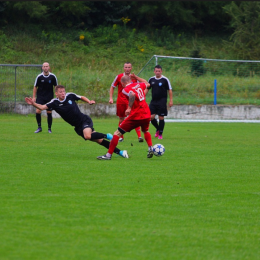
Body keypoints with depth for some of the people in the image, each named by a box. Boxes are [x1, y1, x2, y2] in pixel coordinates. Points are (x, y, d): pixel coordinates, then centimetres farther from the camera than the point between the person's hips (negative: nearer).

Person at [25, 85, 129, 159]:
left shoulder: (70, 96, -5)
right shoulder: (54, 103, -6)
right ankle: (119, 152, 5)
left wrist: (89, 101, -4)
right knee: (98, 140, -2)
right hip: (78, 127, 2)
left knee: (87, 136, -33)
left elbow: (82, 97, 12)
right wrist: (33, 104, -33)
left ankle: (106, 136, -7)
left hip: (84, 120, -2)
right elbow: (42, 107, -17)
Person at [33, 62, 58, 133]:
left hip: (49, 97, 0)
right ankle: (39, 127, 1)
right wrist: (34, 97, 0)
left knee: (49, 112, 1)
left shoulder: (52, 76, -4)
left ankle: (49, 128, 14)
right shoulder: (39, 77, -5)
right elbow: (35, 87, 4)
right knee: (38, 111, -14)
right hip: (40, 97, 0)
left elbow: (56, 86, 7)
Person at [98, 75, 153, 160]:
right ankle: (150, 149, 24)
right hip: (147, 114, 6)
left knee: (117, 133, 2)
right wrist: (136, 77, 43)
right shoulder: (139, 85, 14)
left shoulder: (126, 89, -4)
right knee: (145, 131, 37)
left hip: (136, 116, -6)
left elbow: (132, 94, -27)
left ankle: (108, 155, -1)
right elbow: (147, 84, 37)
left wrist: (129, 108, -27)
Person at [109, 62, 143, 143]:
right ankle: (121, 137, 23)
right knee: (121, 119, 9)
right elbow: (112, 87, 8)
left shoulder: (134, 78, 4)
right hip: (120, 102, 1)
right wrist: (111, 98, -1)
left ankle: (139, 136, -17)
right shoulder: (119, 77, 1)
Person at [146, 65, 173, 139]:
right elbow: (147, 89, 15)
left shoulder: (165, 80, -6)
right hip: (153, 101, 4)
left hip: (162, 101, -4)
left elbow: (170, 90, -2)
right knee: (151, 117, -4)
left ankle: (160, 134, 9)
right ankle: (158, 129, 22)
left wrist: (171, 100, -7)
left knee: (161, 118, -3)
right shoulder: (151, 79, 6)